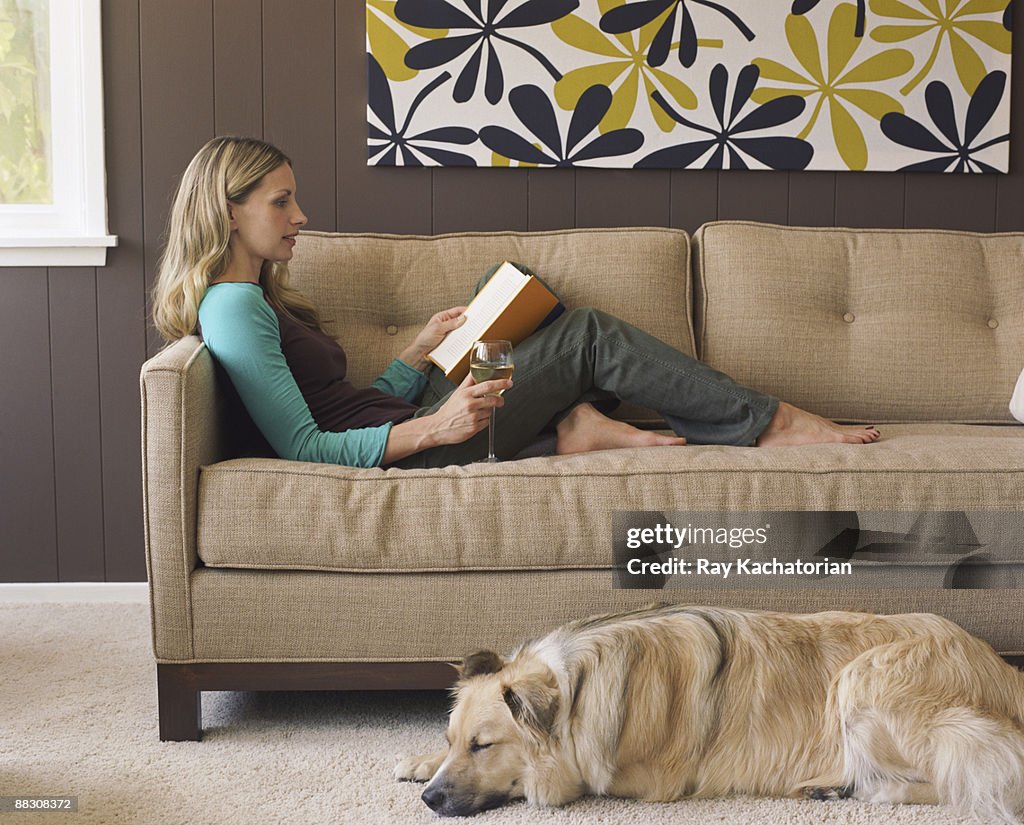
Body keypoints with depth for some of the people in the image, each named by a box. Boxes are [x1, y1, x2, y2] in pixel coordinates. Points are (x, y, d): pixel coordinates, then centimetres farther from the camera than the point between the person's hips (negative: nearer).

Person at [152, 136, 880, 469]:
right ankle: (767, 422, 2)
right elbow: (306, 448, -22)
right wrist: (434, 426, -26)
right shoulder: (235, 310, -14)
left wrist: (426, 347, 9)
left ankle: (579, 421, -3)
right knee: (593, 337, -6)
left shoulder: (259, 299, 17)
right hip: (406, 454, -10)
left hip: (410, 431, 10)